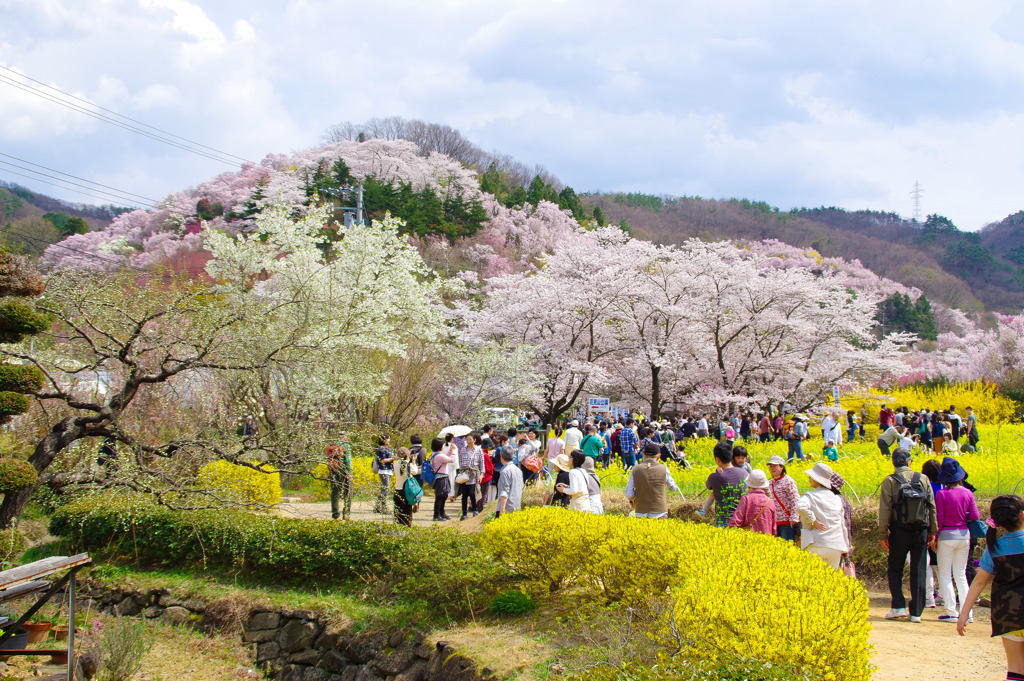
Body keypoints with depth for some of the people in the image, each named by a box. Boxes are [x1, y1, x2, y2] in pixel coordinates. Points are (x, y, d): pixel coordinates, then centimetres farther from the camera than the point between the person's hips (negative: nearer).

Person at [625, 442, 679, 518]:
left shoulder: (635, 470, -1)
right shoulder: (663, 469, -3)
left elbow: (629, 494, -1)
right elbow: (673, 488, 13)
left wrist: (632, 501, 19)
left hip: (641, 514, 2)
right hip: (659, 513, -2)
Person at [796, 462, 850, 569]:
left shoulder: (811, 496, -2)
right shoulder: (836, 498, 14)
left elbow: (801, 507, -26)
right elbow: (843, 525, 19)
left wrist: (813, 521, -12)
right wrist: (846, 547, 25)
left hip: (818, 545, -5)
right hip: (836, 547, 5)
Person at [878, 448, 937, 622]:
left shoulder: (889, 482, -4)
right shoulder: (923, 479, 3)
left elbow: (885, 510, -7)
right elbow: (932, 507, 5)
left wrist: (884, 534, -2)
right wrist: (932, 531, 12)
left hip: (899, 531, -2)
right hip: (921, 531, 2)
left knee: (895, 569, 11)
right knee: (918, 572, 6)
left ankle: (899, 606, -1)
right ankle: (916, 612, 6)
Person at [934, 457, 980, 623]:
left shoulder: (942, 494, -12)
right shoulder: (968, 493, -2)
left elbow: (939, 518, -11)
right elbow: (975, 516, -2)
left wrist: (935, 538, -2)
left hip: (947, 535, -4)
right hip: (964, 535, 4)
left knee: (945, 575, 4)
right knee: (961, 575, 15)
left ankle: (952, 612, 1)